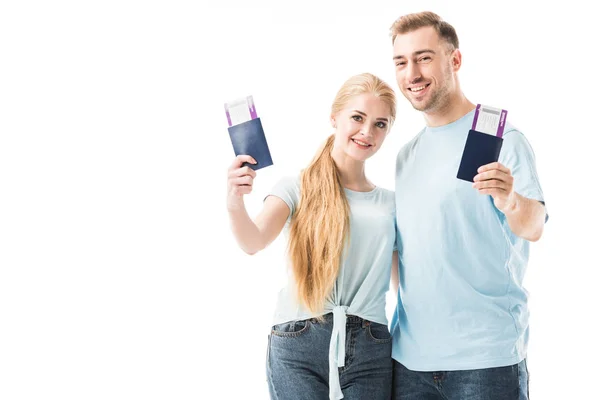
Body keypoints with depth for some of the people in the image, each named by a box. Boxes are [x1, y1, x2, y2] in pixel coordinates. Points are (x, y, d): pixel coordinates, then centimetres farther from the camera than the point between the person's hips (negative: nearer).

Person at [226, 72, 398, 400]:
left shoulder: (390, 204, 14)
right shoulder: (298, 188, 4)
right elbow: (254, 242, -15)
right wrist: (235, 206, -34)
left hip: (370, 350, 3)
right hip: (298, 347, -2)